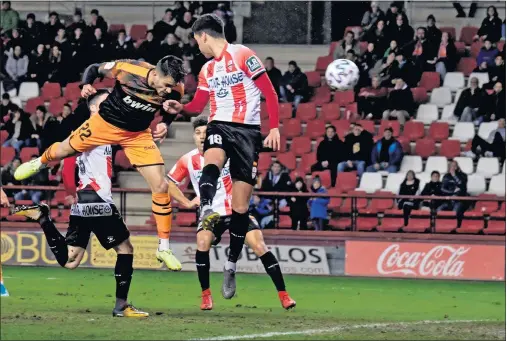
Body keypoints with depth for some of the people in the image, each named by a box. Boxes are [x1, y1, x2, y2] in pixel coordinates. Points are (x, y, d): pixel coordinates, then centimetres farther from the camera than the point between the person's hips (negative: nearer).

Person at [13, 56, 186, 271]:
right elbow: (94, 69, -12)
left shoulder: (174, 90, -23)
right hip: (105, 123, -1)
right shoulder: (127, 69, -31)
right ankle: (39, 163, 57)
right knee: (62, 151, 17)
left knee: (161, 186, -9)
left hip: (138, 134, 1)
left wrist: (165, 124, -16)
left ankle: (164, 248, 3)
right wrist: (87, 85, -31)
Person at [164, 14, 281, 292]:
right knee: (212, 161, -36)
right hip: (220, 126, 4)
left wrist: (274, 128, -12)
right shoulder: (207, 70, 17)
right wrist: (179, 108, 7)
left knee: (241, 206, -2)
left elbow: (269, 92, -5)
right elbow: (198, 105, 28)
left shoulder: (242, 55, -3)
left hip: (247, 131, -4)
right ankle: (206, 212, -61)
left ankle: (231, 267, 7)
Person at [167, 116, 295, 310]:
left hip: (236, 211, -1)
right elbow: (169, 183, 8)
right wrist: (186, 203, -1)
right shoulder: (188, 161, -5)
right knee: (203, 243, -28)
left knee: (260, 247, -13)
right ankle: (206, 295, -12)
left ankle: (283, 295, -5)